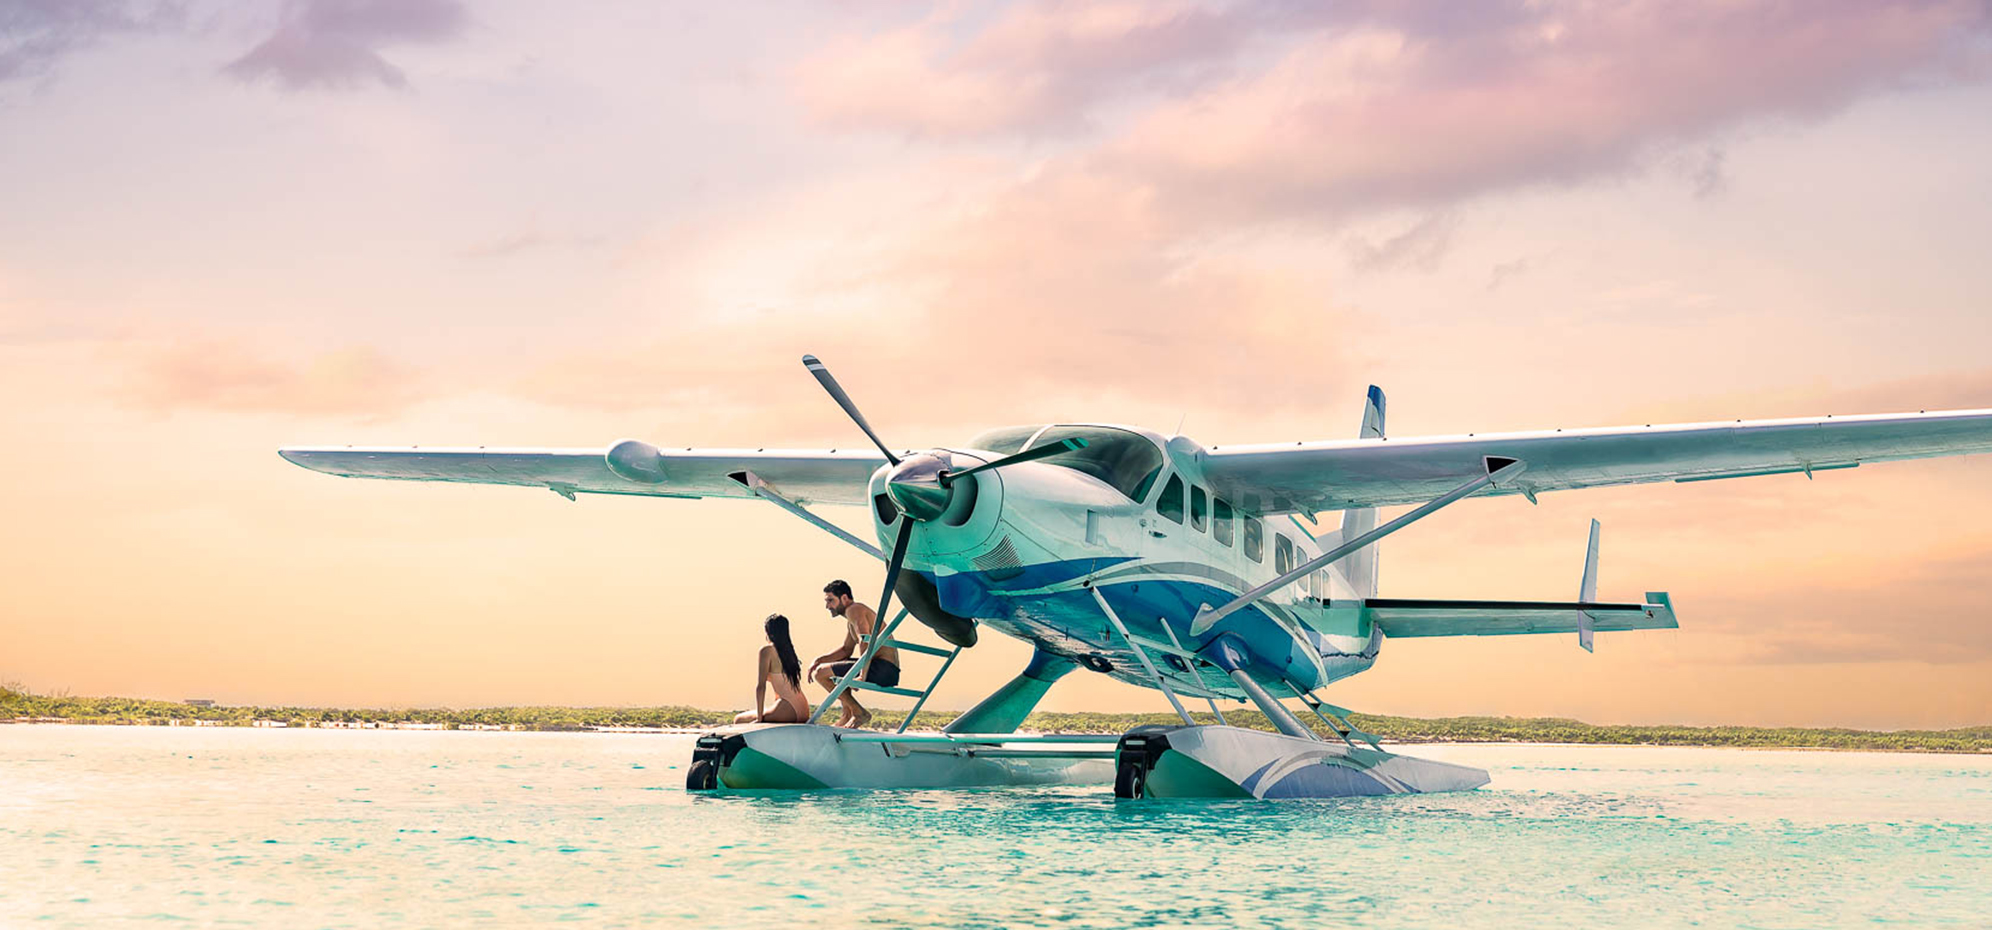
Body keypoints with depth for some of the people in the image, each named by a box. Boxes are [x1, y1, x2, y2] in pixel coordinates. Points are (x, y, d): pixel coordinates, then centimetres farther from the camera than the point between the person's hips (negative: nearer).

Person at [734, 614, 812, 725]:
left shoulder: (767, 651, -8)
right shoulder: (789, 649, 15)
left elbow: (760, 686, -11)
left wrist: (759, 718, -10)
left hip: (787, 713, -9)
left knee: (738, 720, 6)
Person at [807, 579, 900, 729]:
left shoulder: (854, 610, -8)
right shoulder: (850, 620, 23)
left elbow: (866, 643, -21)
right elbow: (846, 650, 28)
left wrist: (862, 677, -26)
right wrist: (819, 660, 14)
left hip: (883, 668, -11)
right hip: (888, 671, 11)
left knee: (821, 673, -10)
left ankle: (860, 713, -9)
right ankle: (847, 716, 24)